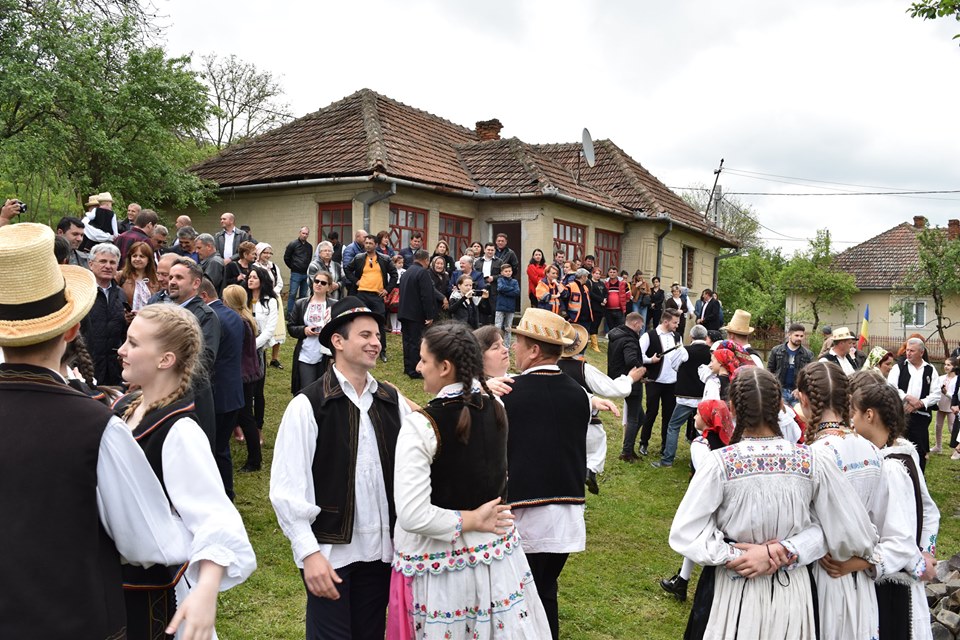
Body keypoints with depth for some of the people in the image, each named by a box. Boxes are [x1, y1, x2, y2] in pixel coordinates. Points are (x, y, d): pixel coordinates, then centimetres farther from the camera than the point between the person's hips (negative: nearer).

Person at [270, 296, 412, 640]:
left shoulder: (393, 401, 3)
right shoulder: (308, 405, -10)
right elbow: (288, 488, -12)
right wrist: (309, 553, -14)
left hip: (382, 549, 4)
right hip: (331, 553, -4)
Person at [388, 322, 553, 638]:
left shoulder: (420, 426, -22)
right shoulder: (496, 408, -5)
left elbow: (413, 516, -26)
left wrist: (471, 520, -15)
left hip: (438, 562, -5)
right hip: (496, 551, 5)